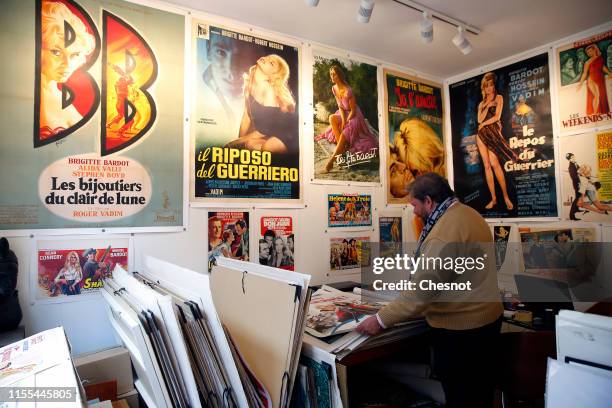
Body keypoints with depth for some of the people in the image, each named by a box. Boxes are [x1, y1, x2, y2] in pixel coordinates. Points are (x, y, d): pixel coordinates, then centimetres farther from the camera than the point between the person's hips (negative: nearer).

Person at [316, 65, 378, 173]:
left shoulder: (347, 90, -25)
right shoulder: (334, 88, -5)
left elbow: (353, 110, -20)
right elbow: (340, 106, -1)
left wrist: (346, 123, -20)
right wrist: (343, 121, -14)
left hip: (354, 115, -7)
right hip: (343, 114, 7)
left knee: (344, 135, -25)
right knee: (332, 118, -23)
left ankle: (330, 162, -24)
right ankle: (342, 148, -18)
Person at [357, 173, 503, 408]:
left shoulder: (446, 230, -28)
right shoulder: (467, 213, 5)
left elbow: (423, 289, -30)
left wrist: (381, 320, -23)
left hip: (461, 326, -9)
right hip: (484, 316, 10)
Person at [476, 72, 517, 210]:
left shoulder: (498, 98, 7)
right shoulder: (481, 103, 20)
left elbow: (497, 117, -5)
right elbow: (480, 119, 4)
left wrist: (484, 124, 1)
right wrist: (487, 106, -1)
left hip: (493, 132, -4)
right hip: (481, 134, 5)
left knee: (494, 164, -19)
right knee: (487, 165, -2)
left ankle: (505, 196, -13)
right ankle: (493, 198, -2)